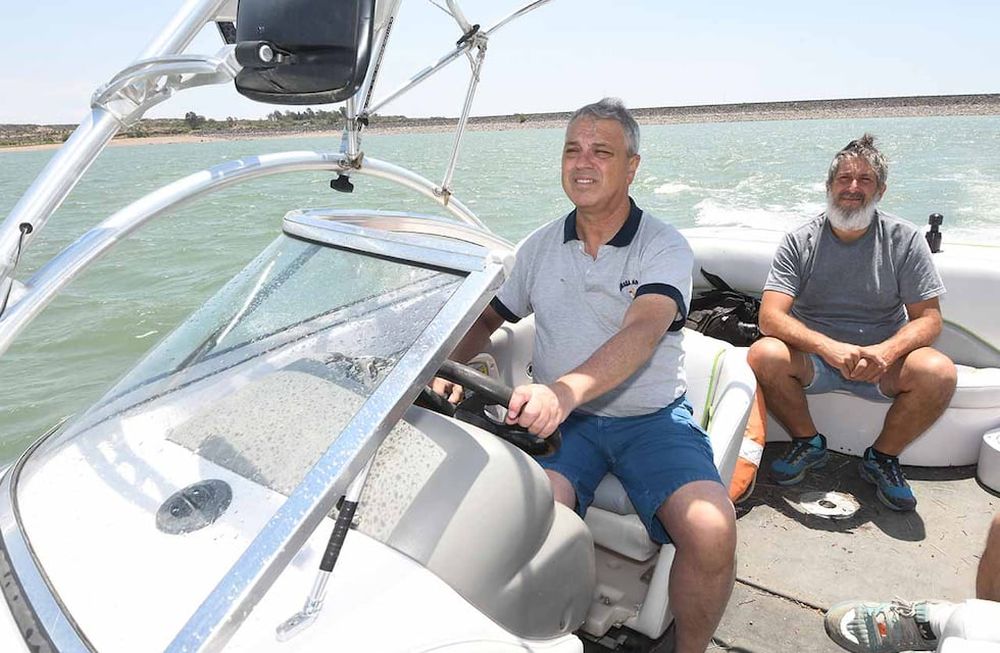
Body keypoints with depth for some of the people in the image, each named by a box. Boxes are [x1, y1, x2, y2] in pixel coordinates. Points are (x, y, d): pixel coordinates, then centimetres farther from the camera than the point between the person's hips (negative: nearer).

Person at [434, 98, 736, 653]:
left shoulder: (665, 247, -4)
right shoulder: (539, 247, 9)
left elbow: (641, 334, -22)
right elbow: (486, 318, 17)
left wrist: (564, 390, -41)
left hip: (652, 418, -1)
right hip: (559, 419, 2)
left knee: (712, 532, -25)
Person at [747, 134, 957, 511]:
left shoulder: (905, 240, 0)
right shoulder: (800, 242, -4)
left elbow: (929, 318, -3)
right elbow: (770, 317, -14)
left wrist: (885, 352, -25)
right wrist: (830, 347, -32)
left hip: (882, 363, 1)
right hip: (812, 358, 0)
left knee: (939, 372, -29)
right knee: (764, 355, -30)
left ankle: (882, 458, -1)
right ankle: (808, 444, -3)